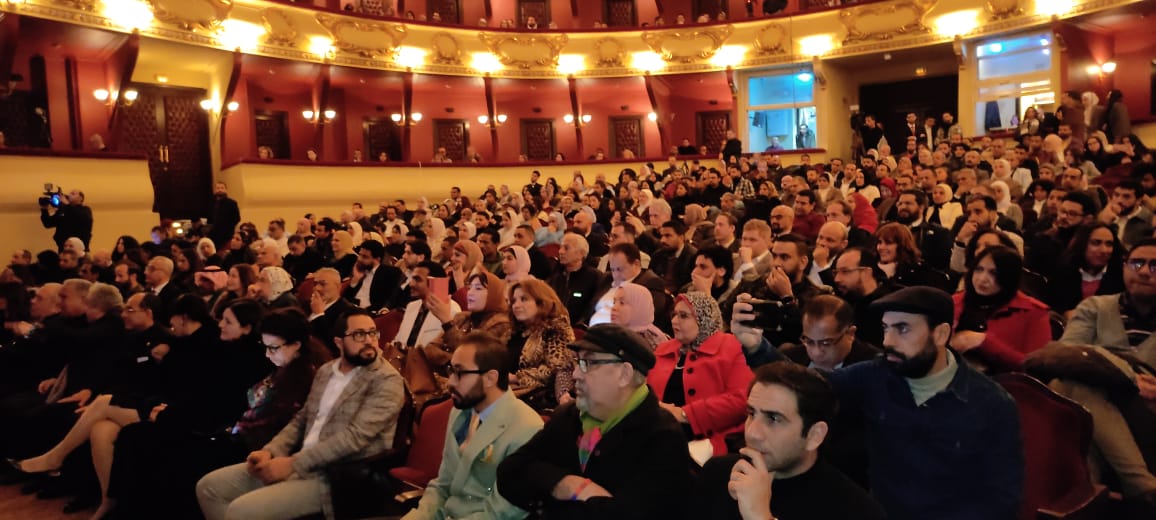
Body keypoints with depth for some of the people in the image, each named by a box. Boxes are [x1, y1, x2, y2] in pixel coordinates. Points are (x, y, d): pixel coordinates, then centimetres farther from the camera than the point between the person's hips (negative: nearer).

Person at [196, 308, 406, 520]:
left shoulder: (386, 380, -12)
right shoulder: (326, 370, 13)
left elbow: (355, 437, -20)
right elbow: (301, 419, 18)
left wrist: (292, 463, -19)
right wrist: (270, 452, -1)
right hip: (301, 463, 8)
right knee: (209, 486, 6)